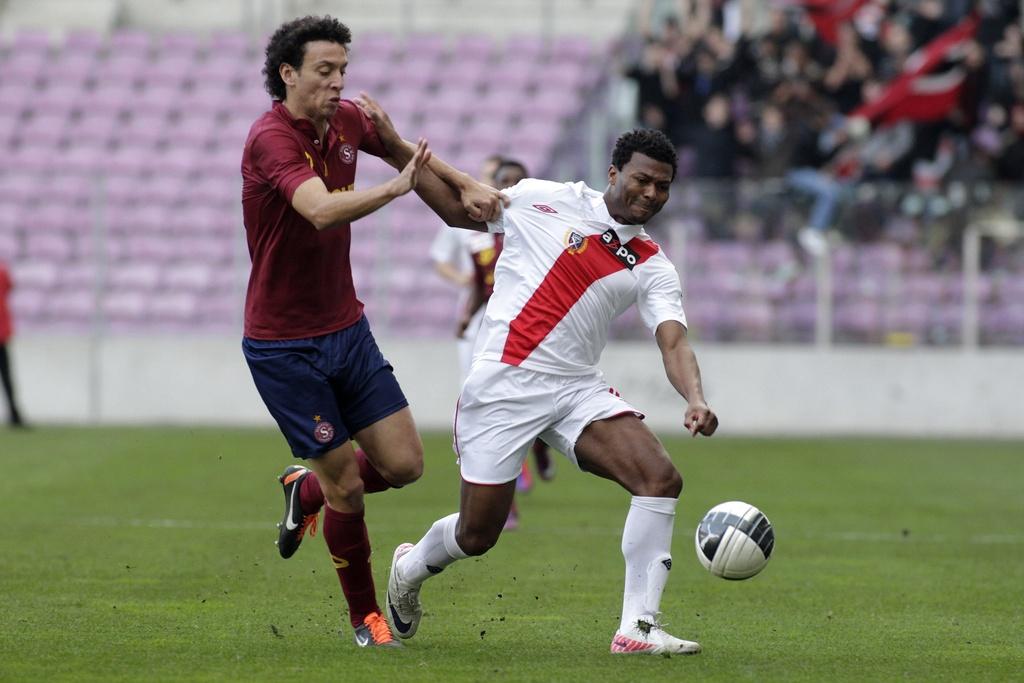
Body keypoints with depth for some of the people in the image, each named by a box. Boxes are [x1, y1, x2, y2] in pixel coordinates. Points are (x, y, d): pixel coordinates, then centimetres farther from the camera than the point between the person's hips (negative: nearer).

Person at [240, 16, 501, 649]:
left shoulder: (348, 121, 1)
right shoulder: (272, 138, -22)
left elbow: (404, 149, 23)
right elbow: (322, 210, -40)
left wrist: (466, 186, 10)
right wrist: (394, 188, -50)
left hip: (347, 329, 7)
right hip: (283, 346, -7)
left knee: (404, 463, 2)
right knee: (347, 486, -3)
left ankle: (306, 491, 31)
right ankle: (365, 617, 17)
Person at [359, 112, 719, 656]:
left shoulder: (653, 269, 5)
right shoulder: (543, 201, -1)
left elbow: (674, 344, -7)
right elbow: (458, 207, 12)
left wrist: (695, 401, -28)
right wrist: (394, 145, 4)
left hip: (577, 388, 3)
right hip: (503, 382, -3)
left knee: (660, 478, -20)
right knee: (477, 534, 2)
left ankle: (637, 628, -17)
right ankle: (409, 568, 38)